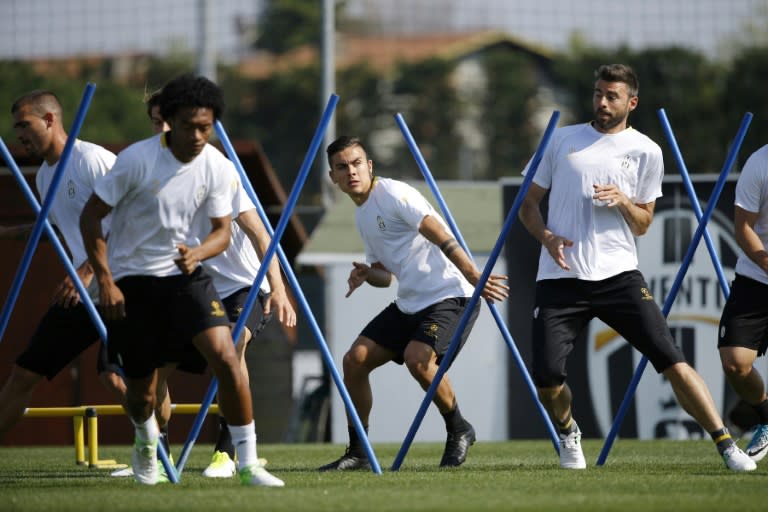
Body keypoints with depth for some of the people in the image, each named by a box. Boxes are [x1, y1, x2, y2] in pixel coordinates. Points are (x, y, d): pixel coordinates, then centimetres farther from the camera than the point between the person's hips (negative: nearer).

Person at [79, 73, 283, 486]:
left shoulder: (217, 166, -7)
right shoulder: (137, 159, -18)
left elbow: (222, 231, 2)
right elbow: (90, 217, -10)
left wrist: (197, 253, -21)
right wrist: (105, 282, -14)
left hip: (184, 274, 2)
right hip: (131, 278, -2)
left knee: (226, 357, -19)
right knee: (141, 386, 7)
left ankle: (248, 463, -13)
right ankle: (146, 442, 44)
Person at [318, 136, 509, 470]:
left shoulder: (394, 195, -11)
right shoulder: (362, 215, 16)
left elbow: (442, 238, -19)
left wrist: (474, 276, -28)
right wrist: (367, 274, -1)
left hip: (449, 296, -9)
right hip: (408, 304, 9)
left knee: (417, 358, -30)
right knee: (355, 359, 0)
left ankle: (458, 431, -6)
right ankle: (358, 453, 10)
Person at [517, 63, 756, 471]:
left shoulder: (645, 151, 8)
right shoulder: (561, 140, 10)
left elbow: (642, 224, 13)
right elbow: (528, 203, 14)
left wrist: (622, 201, -9)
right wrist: (546, 236, -6)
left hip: (618, 274, -1)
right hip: (560, 279, 1)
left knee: (672, 361, -12)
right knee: (547, 379, -9)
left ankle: (726, 445, -7)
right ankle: (568, 434, 23)